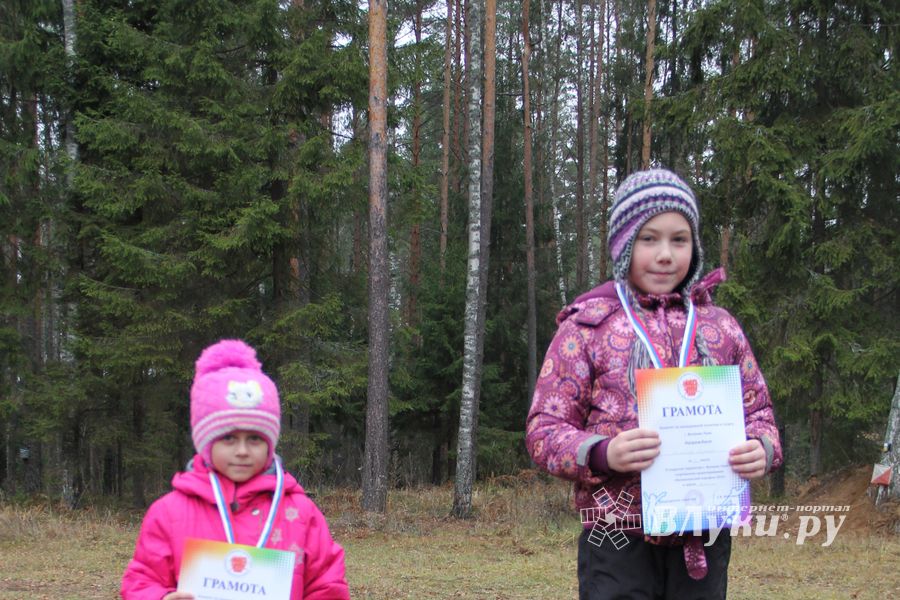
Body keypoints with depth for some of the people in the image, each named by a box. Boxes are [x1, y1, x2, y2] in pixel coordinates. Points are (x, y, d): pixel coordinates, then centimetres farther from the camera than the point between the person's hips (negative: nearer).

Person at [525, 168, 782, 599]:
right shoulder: (586, 326, 4)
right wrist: (603, 453, -20)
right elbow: (543, 431, 0)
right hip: (619, 543, -3)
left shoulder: (720, 327, 13)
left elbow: (758, 412, 18)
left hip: (704, 543, 3)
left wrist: (761, 449, -6)